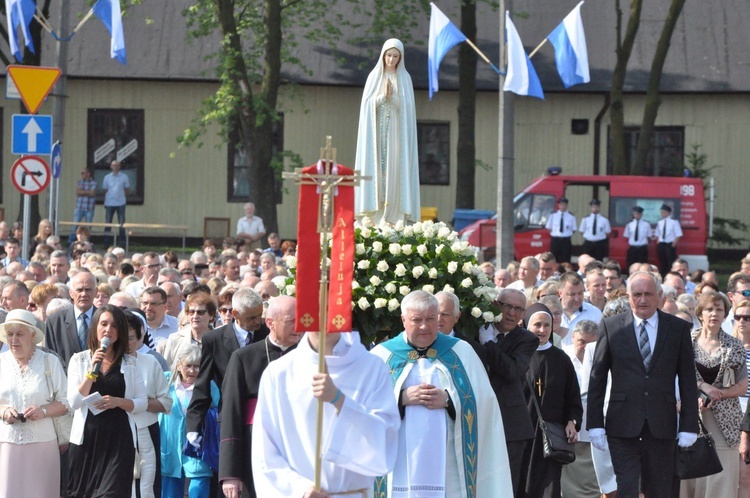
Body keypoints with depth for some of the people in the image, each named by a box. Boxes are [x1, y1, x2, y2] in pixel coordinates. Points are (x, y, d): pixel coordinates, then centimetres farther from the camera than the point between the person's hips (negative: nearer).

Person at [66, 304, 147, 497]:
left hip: (119, 438, 0)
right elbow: (74, 402, -5)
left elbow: (142, 403, 4)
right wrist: (92, 370, -13)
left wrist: (117, 401, -13)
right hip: (87, 437, 0)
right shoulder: (79, 360, 4)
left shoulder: (129, 363, 7)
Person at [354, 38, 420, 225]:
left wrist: (393, 96, -16)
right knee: (376, 168, -6)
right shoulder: (374, 76, 7)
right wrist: (383, 96, -16)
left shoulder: (405, 78, 7)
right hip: (376, 132, 0)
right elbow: (368, 104, 1)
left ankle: (393, 215, -8)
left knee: (395, 170, -6)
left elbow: (407, 106, -1)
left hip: (396, 133, 0)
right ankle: (375, 215, -7)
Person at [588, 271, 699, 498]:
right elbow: (597, 378, 6)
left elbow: (688, 381, 6)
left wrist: (689, 426, 0)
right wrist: (594, 424, 0)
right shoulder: (611, 327, 4)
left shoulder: (678, 328, 6)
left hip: (661, 426, 1)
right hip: (623, 426, -1)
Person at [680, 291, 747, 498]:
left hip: (723, 423, 0)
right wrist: (701, 387, -11)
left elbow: (742, 387, 6)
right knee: (690, 478, -3)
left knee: (721, 478, -6)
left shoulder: (734, 346, 5)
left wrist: (716, 394, -10)